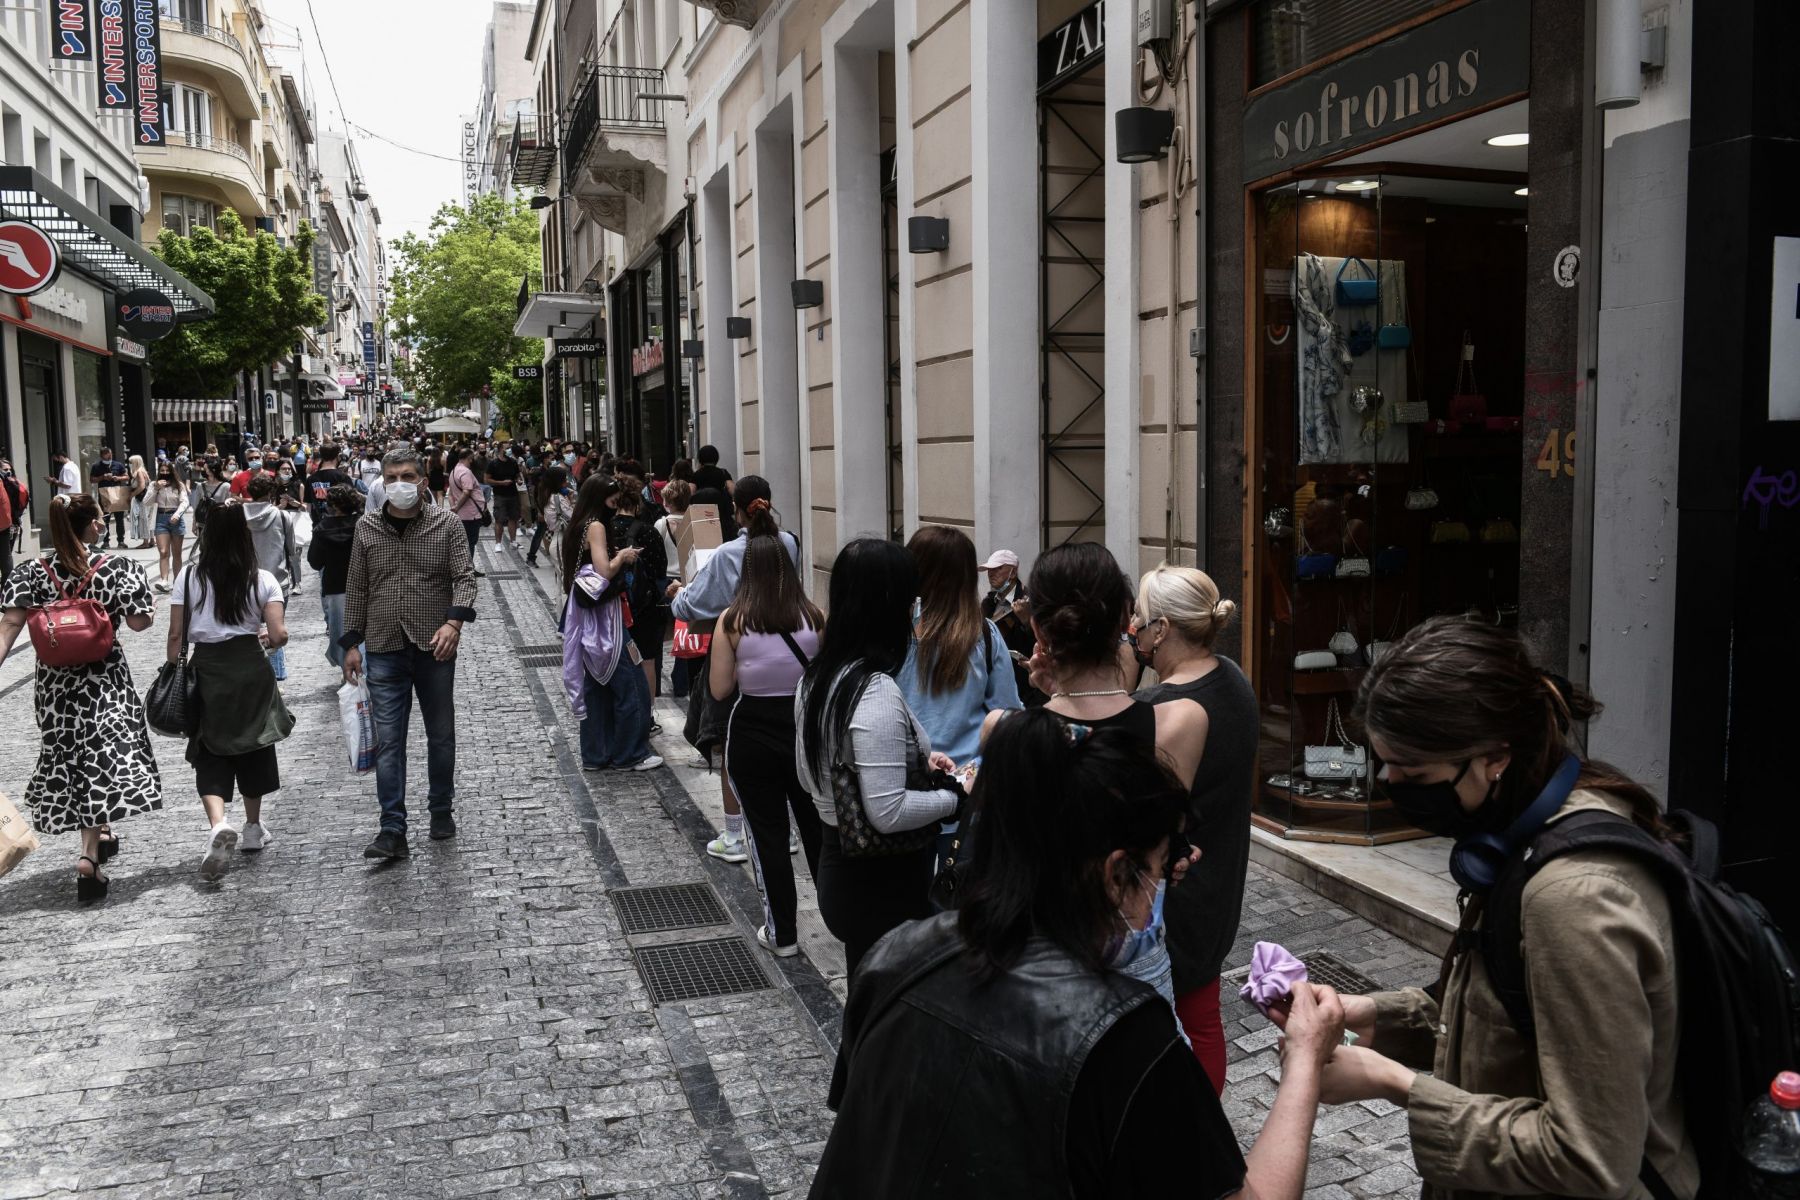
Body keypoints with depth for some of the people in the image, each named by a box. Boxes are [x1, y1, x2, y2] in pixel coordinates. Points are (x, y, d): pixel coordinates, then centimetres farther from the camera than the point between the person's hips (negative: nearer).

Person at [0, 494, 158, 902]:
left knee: (68, 760, 20)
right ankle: (89, 853, -12)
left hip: (55, 686, 3)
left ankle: (99, 832, 34)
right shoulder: (117, 567, -11)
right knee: (103, 760, 1)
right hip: (104, 683, -3)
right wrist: (151, 604, 11)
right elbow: (139, 622, -9)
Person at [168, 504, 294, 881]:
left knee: (210, 754, 6)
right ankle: (253, 829, 29)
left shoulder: (189, 576, -4)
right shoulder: (262, 580, -6)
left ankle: (218, 825, -18)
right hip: (251, 669, 0)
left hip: (205, 670, 0)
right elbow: (279, 634, -13)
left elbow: (176, 634, -3)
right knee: (253, 746, 17)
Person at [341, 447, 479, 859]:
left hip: (434, 647, -1)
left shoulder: (446, 523, -1)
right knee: (388, 740, -2)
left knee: (441, 734, 11)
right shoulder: (367, 528, 5)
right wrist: (351, 643, 6)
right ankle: (393, 831, 0)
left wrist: (454, 621, -23)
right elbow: (355, 589, 10)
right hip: (384, 650, 1)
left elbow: (465, 577, -6)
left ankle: (442, 810, 29)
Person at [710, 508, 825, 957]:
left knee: (767, 833, 11)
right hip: (806, 728, 2)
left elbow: (719, 689, -7)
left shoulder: (732, 622, -11)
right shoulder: (813, 617, -8)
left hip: (753, 736, -2)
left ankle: (781, 933, 20)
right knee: (817, 827, 19)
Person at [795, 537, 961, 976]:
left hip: (837, 864, 9)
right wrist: (954, 795, -11)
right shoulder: (876, 692, -24)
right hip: (886, 882, -9)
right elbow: (888, 813, -27)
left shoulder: (817, 677, 4)